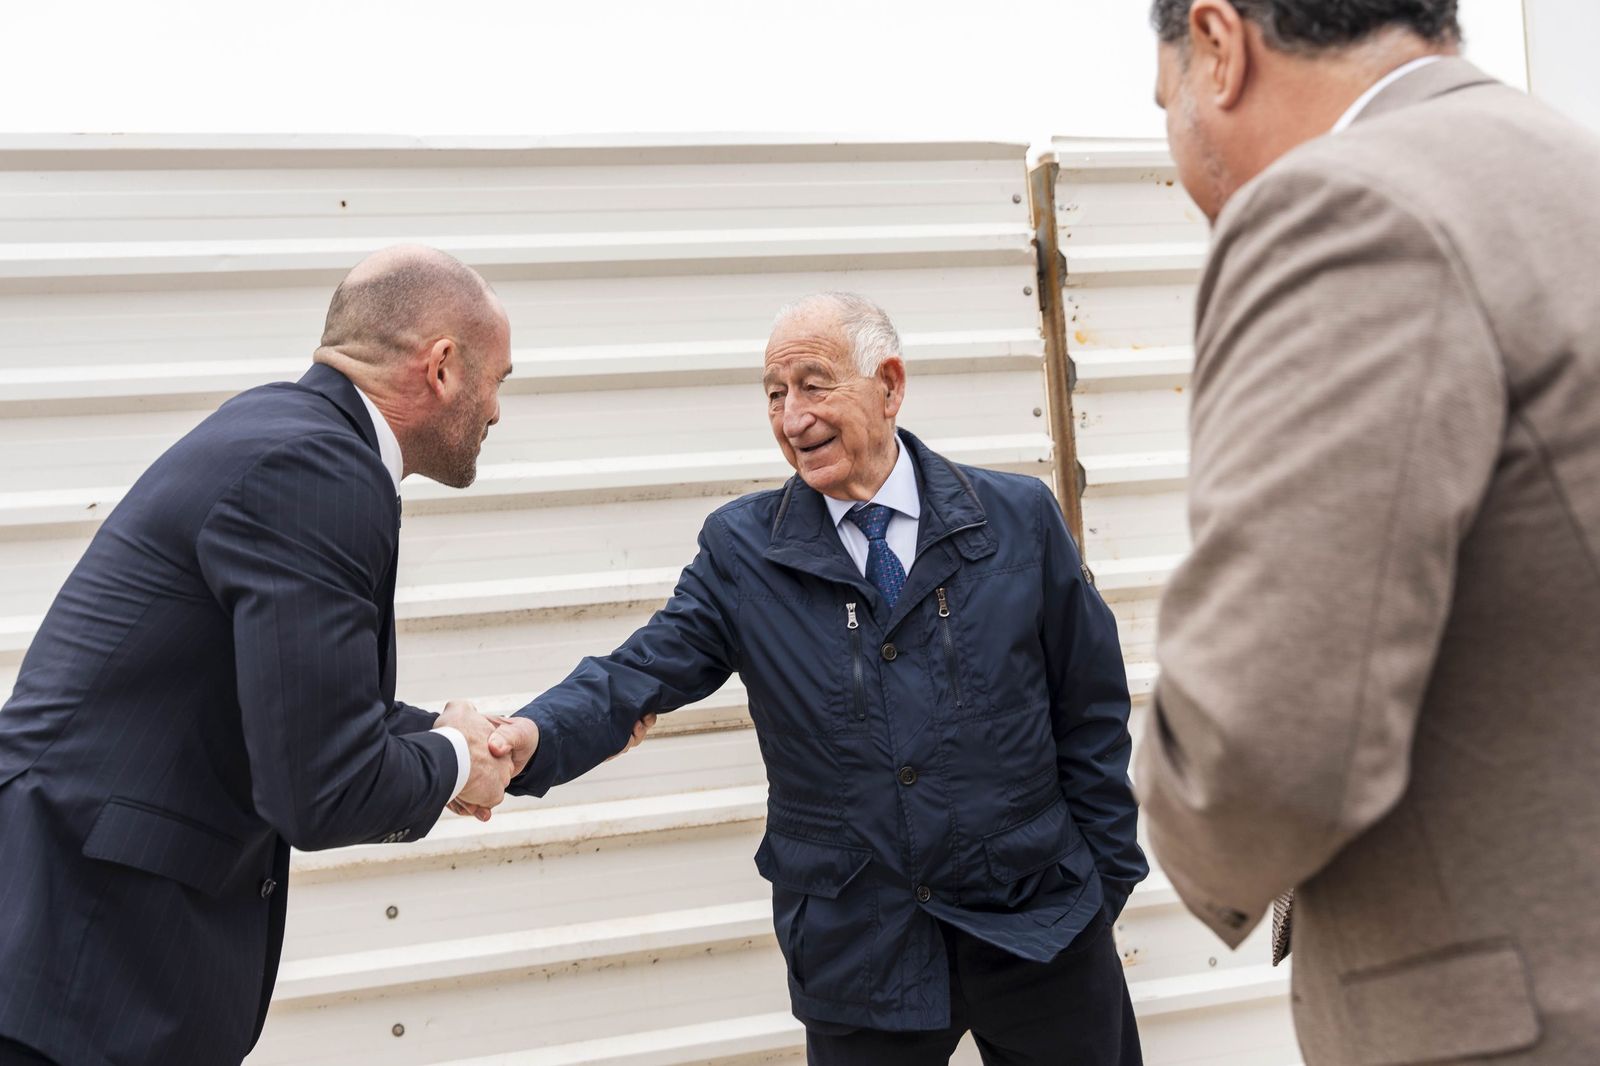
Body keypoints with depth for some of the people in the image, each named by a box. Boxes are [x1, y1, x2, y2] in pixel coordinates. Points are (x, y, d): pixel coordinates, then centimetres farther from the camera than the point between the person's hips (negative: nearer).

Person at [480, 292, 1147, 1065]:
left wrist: (1105, 882, 4)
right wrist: (533, 738, -30)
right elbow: (642, 673, -11)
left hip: (1036, 934, 1)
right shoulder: (741, 550, -2)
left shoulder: (1019, 518, -2)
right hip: (858, 955, 0)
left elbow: (1091, 713, 2)